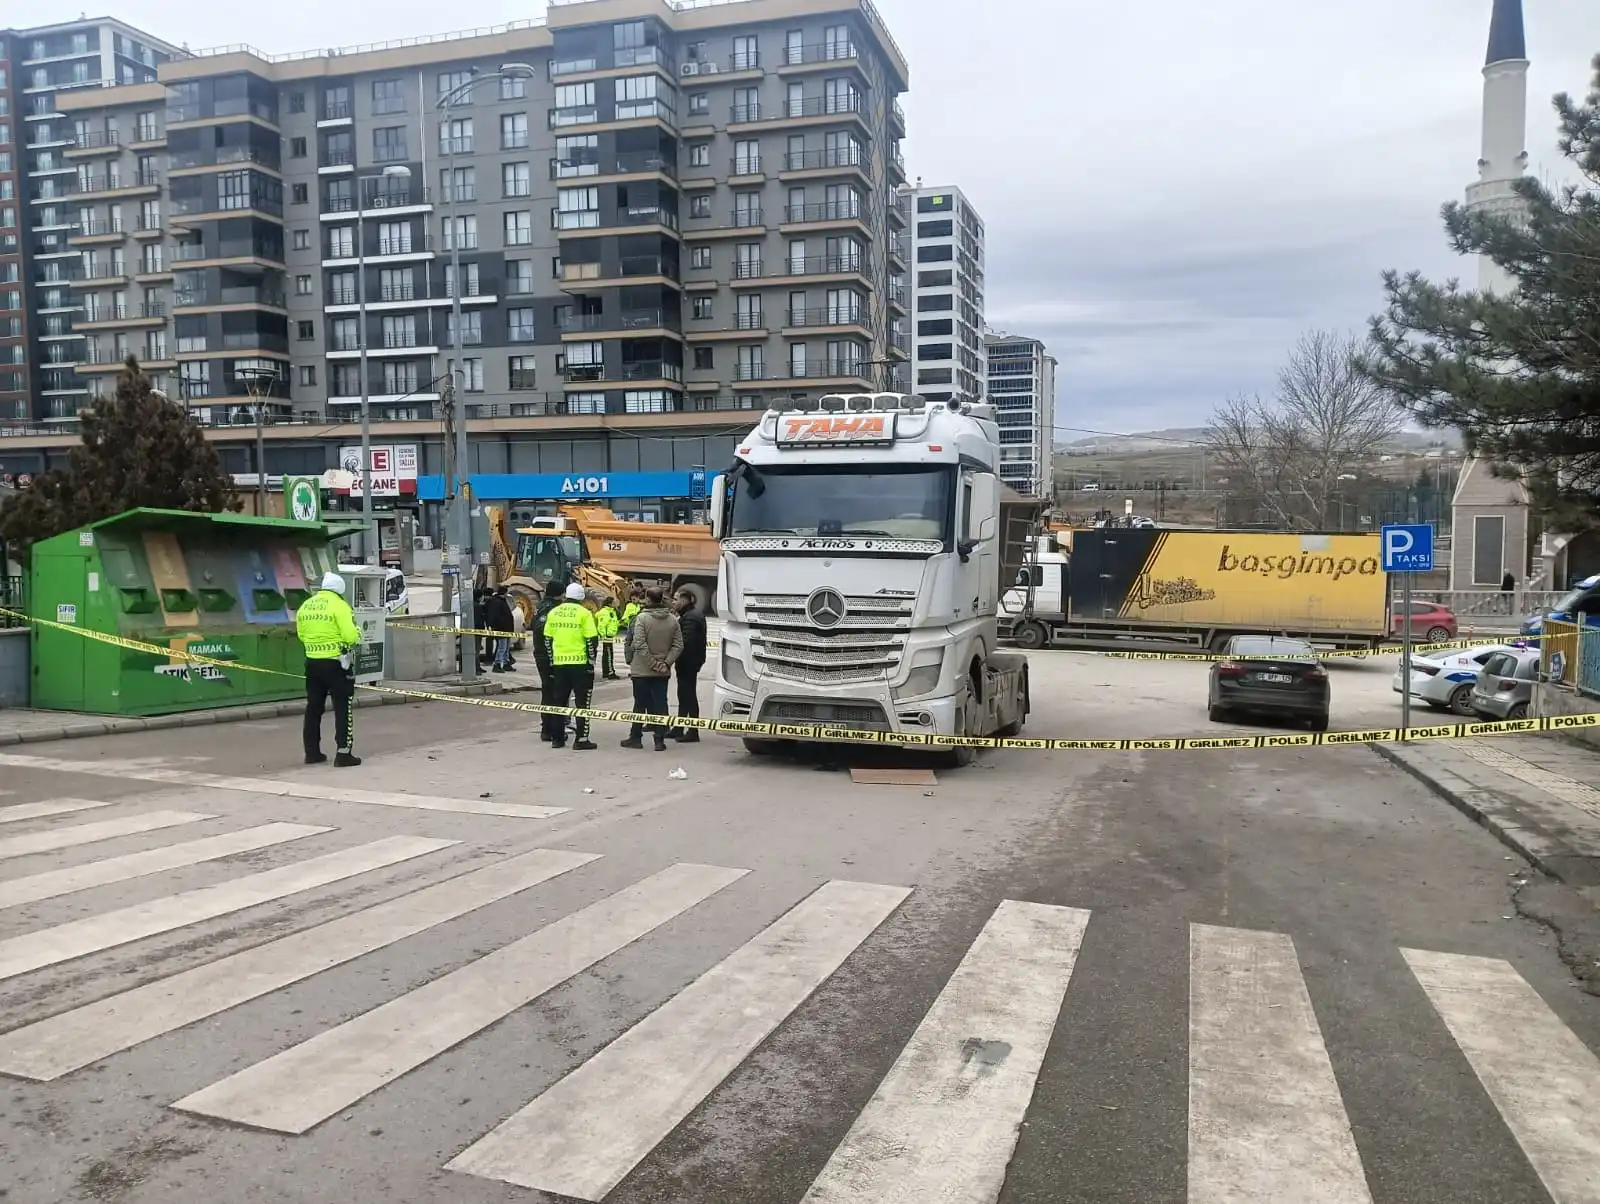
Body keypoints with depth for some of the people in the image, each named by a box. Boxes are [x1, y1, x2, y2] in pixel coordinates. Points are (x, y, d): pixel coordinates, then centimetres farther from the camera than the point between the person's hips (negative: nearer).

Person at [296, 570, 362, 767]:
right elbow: (351, 636, -17)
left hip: (312, 663, 6)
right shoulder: (339, 605, -12)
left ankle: (312, 751, 20)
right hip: (336, 664, -6)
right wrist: (357, 631, 3)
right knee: (343, 708, 1)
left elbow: (301, 635, 16)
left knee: (314, 707, 15)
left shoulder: (305, 606, 8)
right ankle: (343, 753, -2)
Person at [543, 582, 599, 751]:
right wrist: (591, 660, -2)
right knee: (582, 702, 1)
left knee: (559, 700, 14)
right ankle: (581, 740, -1)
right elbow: (592, 640, -12)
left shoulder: (553, 612, 7)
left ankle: (558, 738, 18)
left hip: (559, 664, 5)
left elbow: (547, 639, 11)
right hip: (580, 663, -5)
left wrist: (552, 660, 18)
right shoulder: (584, 613, -8)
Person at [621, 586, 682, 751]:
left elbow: (640, 645, -18)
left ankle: (635, 737, 17)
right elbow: (678, 645, -2)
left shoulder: (642, 618, -12)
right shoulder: (673, 619, 1)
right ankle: (660, 739, 5)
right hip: (663, 672, 3)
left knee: (640, 704, 7)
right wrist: (666, 663, -5)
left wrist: (652, 663, -13)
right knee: (660, 704, 6)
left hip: (642, 669, -3)